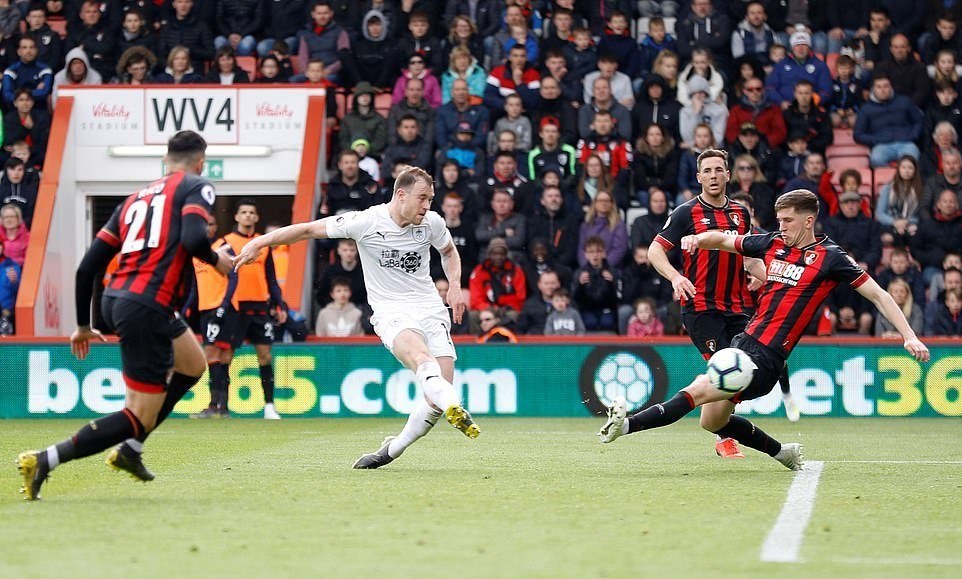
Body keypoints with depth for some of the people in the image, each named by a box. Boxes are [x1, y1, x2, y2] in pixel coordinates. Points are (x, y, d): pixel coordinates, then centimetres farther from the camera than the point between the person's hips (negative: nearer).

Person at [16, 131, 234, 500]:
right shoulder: (196, 187, 2)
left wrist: (83, 325, 25)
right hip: (146, 307, -8)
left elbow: (88, 266, 16)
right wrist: (216, 260, 2)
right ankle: (44, 461, -14)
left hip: (115, 300, 8)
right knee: (140, 418, -3)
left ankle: (130, 451, 24)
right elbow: (193, 238, -20)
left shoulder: (136, 198, 20)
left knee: (193, 364, 29)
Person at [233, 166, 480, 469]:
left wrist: (455, 285, 9)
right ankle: (455, 408, -63)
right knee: (421, 358, -38)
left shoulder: (432, 223, 4)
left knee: (436, 398, -12)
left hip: (430, 308, 4)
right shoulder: (366, 222, -8)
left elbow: (449, 251, 27)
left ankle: (391, 450, 8)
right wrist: (260, 242, -4)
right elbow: (309, 229, 0)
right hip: (391, 311, -4)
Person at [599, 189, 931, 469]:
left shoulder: (829, 258, -5)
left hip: (767, 357, -8)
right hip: (744, 342, 8)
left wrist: (909, 336, -10)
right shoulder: (773, 243, 10)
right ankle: (781, 452, 29)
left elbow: (878, 296, -3)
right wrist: (698, 239, 0)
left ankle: (628, 424, -27)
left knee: (697, 391, -21)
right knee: (712, 421, 12)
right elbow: (724, 240, 23)